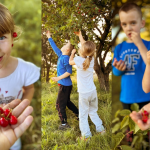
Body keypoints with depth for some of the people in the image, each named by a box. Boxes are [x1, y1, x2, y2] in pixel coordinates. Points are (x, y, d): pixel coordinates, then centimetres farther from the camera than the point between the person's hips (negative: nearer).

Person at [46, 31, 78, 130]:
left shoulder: (65, 58, -18)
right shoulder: (61, 55, 7)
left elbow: (69, 71, -22)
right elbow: (55, 47, 20)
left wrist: (59, 78, -22)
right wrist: (49, 37, 27)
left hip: (65, 85, -9)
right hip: (66, 84, 9)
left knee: (60, 104, -1)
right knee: (67, 102, 22)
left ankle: (64, 124, 7)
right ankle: (78, 114, 32)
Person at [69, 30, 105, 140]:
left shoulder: (79, 60, -15)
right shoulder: (91, 59, -3)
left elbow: (70, 61, 8)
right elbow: (86, 46, 15)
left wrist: (73, 52, 26)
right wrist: (80, 35, 27)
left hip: (83, 93, -5)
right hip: (93, 91, 5)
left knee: (83, 115, 5)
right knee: (93, 112, 21)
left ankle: (86, 135, 7)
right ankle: (100, 129, 25)